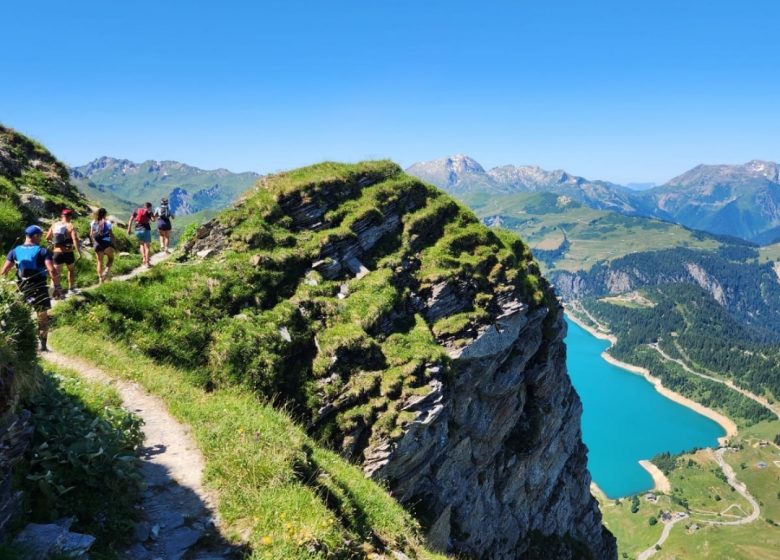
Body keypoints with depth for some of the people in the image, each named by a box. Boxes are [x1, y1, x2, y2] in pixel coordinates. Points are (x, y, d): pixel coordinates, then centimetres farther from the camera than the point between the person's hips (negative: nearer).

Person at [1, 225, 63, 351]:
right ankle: (43, 345, 6)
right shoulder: (42, 251, -8)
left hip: (22, 289, 4)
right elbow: (52, 270, -20)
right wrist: (57, 287, -14)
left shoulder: (15, 251, 4)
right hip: (39, 288, -4)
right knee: (43, 316, 7)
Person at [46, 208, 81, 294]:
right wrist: (79, 252, -20)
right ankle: (71, 288, 29)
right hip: (68, 253, -2)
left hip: (57, 253, 3)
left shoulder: (55, 225, 3)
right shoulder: (70, 226, -10)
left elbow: (47, 238, 8)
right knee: (71, 270, 22)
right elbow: (75, 239, -24)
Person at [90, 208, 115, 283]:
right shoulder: (107, 222, -5)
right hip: (107, 243, -3)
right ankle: (107, 270, -11)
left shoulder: (93, 223, 5)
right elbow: (111, 234, -6)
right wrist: (114, 244, 1)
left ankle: (100, 279, 11)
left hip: (97, 244, 3)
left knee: (100, 261, 11)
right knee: (111, 258, 15)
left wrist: (94, 243, 19)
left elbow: (91, 235, 5)